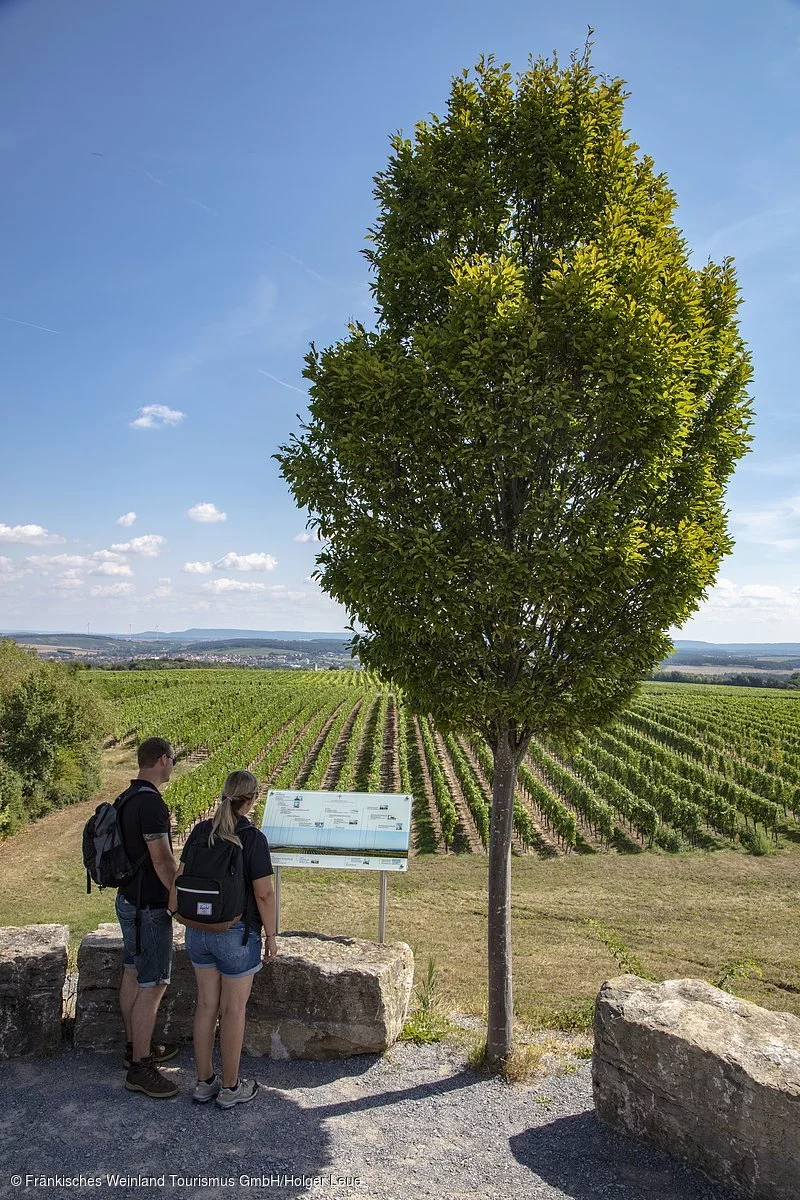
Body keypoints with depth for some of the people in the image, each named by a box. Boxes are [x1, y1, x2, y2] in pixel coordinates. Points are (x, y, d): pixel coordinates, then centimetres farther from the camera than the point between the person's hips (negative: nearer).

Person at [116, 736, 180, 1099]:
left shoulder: (126, 798, 7)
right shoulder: (151, 802, -24)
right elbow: (162, 859, -25)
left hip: (128, 898, 10)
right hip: (149, 907, -10)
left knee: (132, 975, 19)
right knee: (152, 986, -1)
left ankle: (135, 1046, 33)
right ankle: (140, 1068, 8)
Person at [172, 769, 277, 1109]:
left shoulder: (200, 831, -3)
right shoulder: (253, 838, -19)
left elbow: (180, 877, 3)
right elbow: (264, 894, -17)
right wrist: (271, 935, -5)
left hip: (199, 929, 6)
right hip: (237, 933, -5)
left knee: (206, 1004, 17)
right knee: (233, 1009, 9)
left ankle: (205, 1082, 29)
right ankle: (230, 1088, 23)